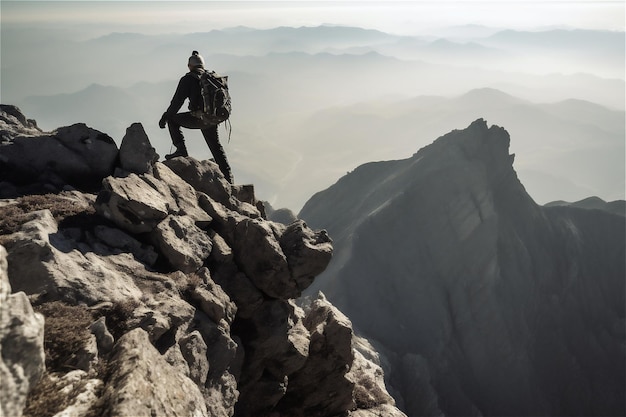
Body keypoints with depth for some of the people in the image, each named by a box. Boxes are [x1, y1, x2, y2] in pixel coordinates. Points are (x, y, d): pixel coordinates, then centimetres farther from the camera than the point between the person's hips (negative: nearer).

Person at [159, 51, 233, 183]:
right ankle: (227, 175, 21)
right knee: (216, 146, 21)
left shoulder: (188, 78, -4)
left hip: (199, 118, -6)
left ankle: (181, 150, 6)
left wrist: (165, 117, 2)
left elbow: (177, 100, -6)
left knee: (173, 119, 15)